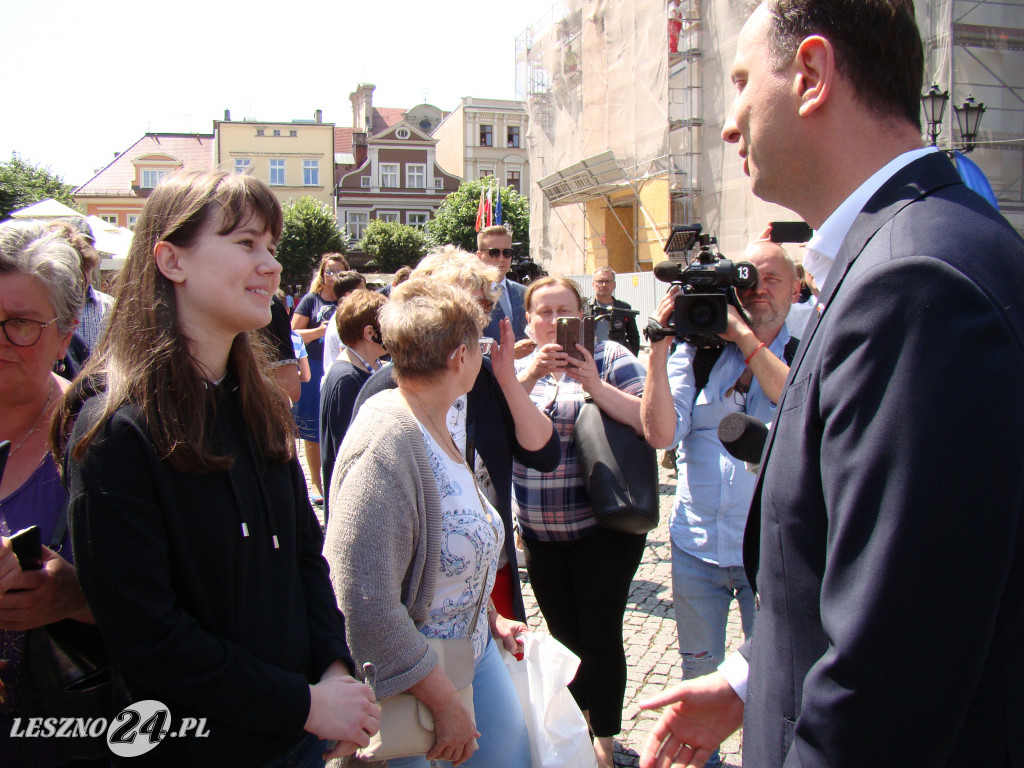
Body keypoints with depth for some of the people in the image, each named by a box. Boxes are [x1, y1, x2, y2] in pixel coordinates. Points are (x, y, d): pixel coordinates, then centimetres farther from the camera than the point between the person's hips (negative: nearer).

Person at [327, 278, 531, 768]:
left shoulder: (435, 427, 4)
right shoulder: (386, 446, -27)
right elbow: (364, 607, -32)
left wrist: (486, 616, 12)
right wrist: (445, 702, -23)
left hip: (473, 651, 8)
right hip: (411, 688, -8)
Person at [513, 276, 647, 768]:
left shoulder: (610, 359, -5)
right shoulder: (517, 368, 8)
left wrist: (595, 385, -26)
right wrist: (527, 377, -20)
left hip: (603, 528, -4)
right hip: (540, 534, 4)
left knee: (600, 634, 3)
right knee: (562, 633, 17)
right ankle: (576, 715, 41)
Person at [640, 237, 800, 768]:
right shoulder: (696, 355, -1)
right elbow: (660, 433, -12)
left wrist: (746, 338, -22)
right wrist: (659, 347, -18)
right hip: (697, 544, 2)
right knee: (698, 672, 21)